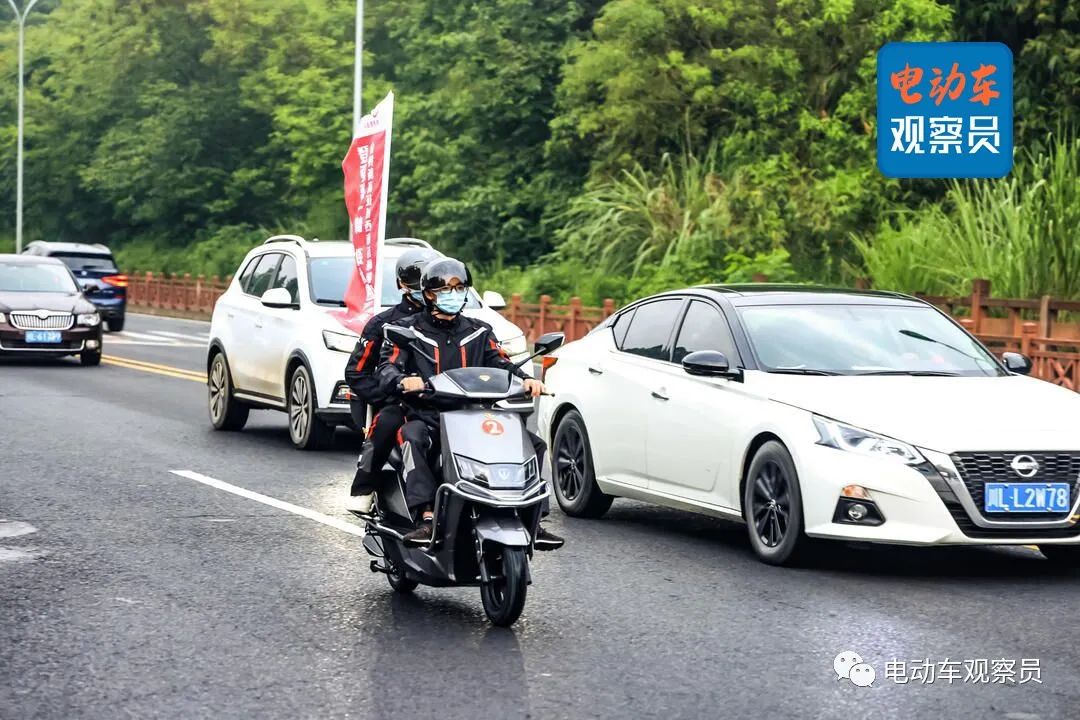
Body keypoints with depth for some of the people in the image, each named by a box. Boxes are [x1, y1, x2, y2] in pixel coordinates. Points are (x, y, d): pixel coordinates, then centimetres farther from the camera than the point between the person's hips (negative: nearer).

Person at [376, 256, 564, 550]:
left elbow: (502, 364, 8)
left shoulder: (479, 332, 19)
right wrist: (403, 380, -30)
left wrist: (526, 380, -15)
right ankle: (426, 519, -47)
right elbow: (386, 368, -6)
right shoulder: (408, 330, 8)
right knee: (412, 439, -39)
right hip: (426, 418, -3)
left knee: (532, 443, -11)